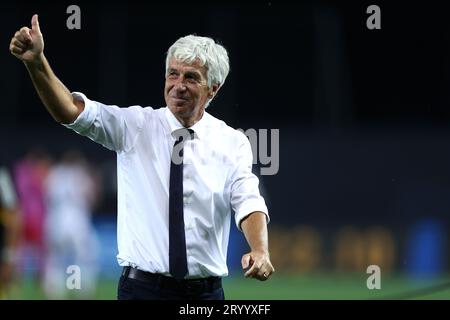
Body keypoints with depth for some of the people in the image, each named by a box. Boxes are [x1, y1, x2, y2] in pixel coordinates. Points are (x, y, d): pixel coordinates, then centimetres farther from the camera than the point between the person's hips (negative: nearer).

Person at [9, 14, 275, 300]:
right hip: (143, 286, -1)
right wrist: (36, 62, -29)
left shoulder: (232, 143, 2)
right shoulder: (137, 125, 0)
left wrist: (260, 250, -31)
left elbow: (248, 202, -10)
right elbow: (71, 111, -13)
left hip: (205, 291, 1)